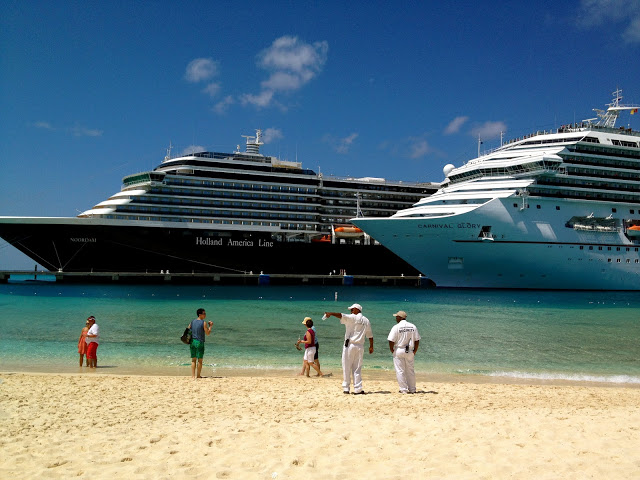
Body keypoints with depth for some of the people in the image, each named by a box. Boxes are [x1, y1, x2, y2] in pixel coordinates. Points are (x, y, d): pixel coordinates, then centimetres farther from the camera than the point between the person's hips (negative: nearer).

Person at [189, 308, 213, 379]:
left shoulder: (192, 322, 8)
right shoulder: (204, 323, -10)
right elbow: (208, 333, -7)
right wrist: (210, 326, 6)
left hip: (192, 342, 5)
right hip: (199, 342, -5)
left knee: (193, 359, 10)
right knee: (200, 360, 5)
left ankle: (193, 376, 8)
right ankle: (198, 375, 8)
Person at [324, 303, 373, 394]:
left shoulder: (352, 318, -4)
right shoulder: (366, 321, 12)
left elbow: (341, 315, -21)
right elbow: (370, 335, 15)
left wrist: (330, 313, -28)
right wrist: (371, 346, 24)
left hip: (349, 345, -5)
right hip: (360, 346, 5)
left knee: (347, 368, 2)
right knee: (357, 369, 8)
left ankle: (346, 388, 3)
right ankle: (358, 389, 4)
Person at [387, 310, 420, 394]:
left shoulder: (396, 327, -10)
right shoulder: (413, 327, 3)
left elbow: (391, 340, -14)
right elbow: (417, 340, 5)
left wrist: (392, 350, 0)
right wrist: (414, 351, 12)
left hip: (398, 351, -4)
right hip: (410, 351, 4)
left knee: (400, 371, 3)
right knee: (410, 370, 13)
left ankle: (403, 389, 2)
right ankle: (412, 389, 18)